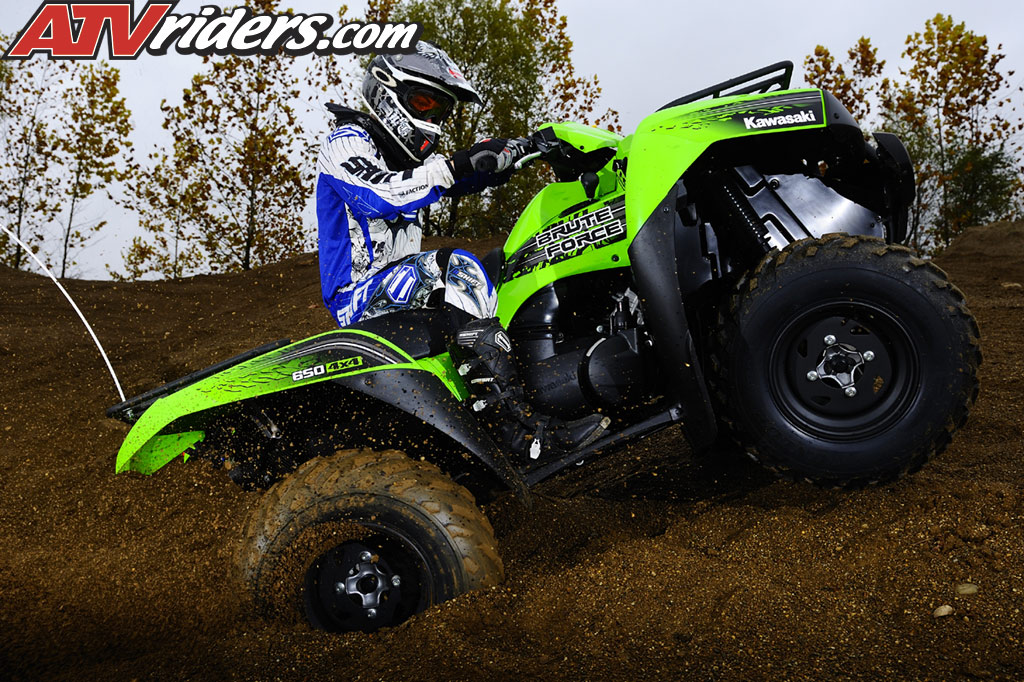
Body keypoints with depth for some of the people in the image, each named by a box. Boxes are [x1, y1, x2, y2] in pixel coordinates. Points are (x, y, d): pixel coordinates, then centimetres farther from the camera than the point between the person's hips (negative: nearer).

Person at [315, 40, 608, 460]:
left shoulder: (404, 157, 22)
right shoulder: (347, 142, -7)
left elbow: (462, 180, 10)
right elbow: (377, 197, -27)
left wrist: (512, 153, -8)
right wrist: (453, 166, -34)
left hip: (398, 281, 10)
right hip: (359, 294, -10)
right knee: (457, 267, -34)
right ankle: (521, 425, -41)